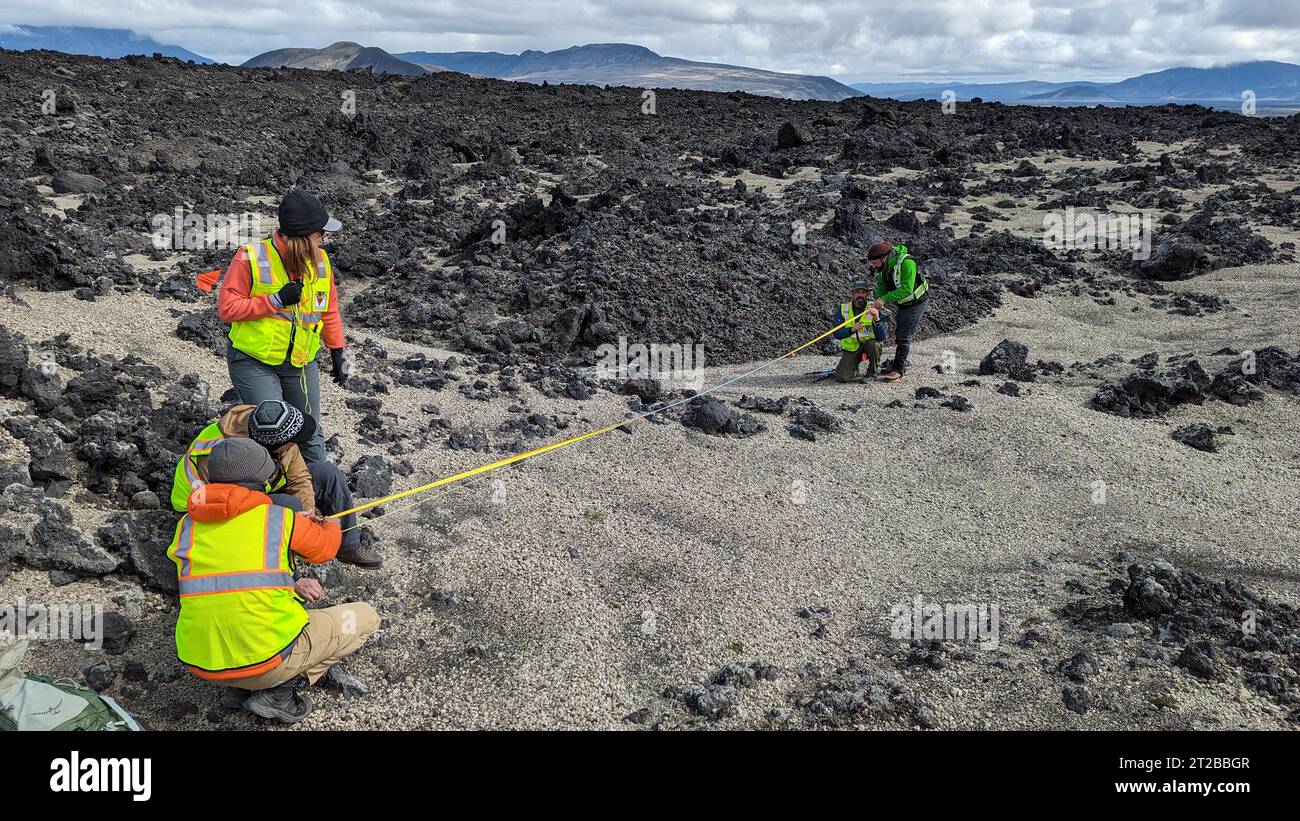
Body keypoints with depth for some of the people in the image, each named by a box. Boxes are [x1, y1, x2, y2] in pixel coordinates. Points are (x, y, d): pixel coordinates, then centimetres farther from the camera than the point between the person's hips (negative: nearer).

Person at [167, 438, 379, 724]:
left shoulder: (187, 526, 5)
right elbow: (325, 547, 13)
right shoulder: (281, 519, -6)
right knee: (365, 617, 11)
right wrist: (330, 525, 36)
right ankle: (280, 690, 1)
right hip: (269, 660, -6)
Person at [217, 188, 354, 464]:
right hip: (255, 362, -5)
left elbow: (329, 310, 11)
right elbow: (226, 308, -16)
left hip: (301, 363, 5)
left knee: (310, 434, 14)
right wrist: (276, 300, -23)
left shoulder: (320, 260, 0)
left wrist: (338, 351, 13)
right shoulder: (251, 258, -16)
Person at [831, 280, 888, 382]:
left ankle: (873, 371, -6)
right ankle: (853, 369, 16)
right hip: (851, 348, 0)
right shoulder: (843, 309, -7)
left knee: (874, 344, -36)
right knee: (842, 377, -21)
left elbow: (882, 337, -18)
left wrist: (877, 319, -36)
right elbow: (837, 334, -17)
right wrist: (852, 330, -36)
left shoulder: (874, 309, -10)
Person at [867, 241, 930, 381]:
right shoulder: (883, 266, -9)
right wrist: (879, 300, -26)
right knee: (898, 334, 14)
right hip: (901, 304, 8)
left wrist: (885, 299, -41)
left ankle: (899, 369, -6)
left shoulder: (906, 263, -34)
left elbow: (907, 289, -38)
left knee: (904, 335, -11)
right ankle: (897, 363, 27)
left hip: (916, 302, -8)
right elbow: (881, 286, -6)